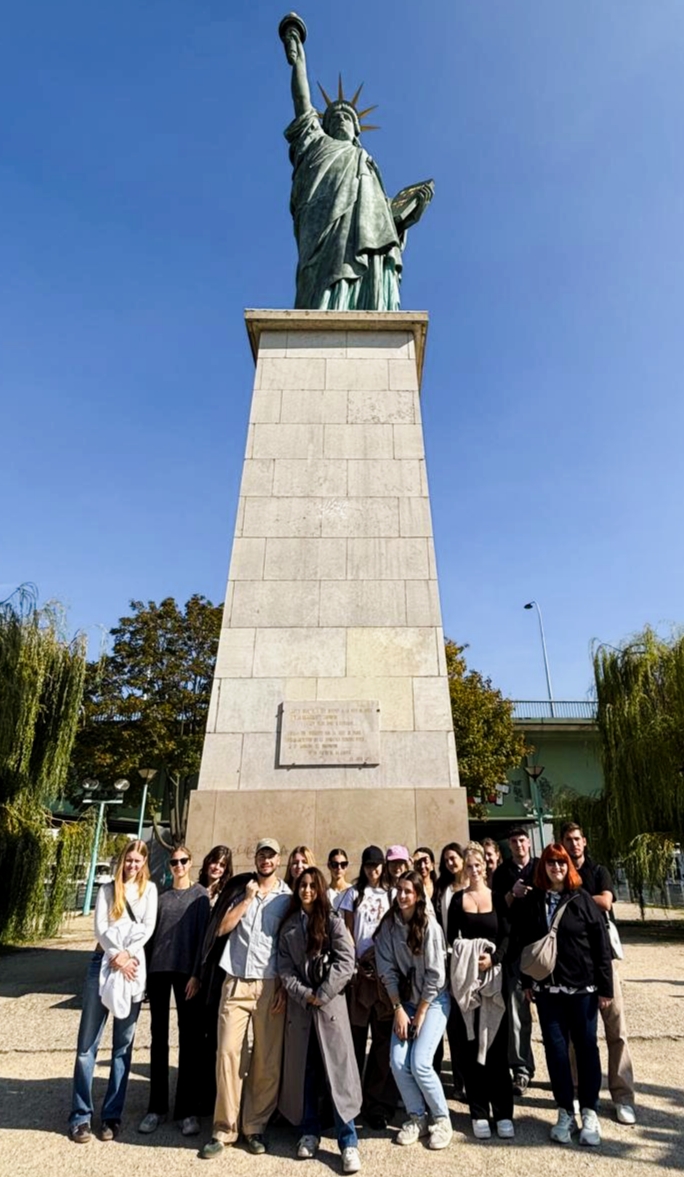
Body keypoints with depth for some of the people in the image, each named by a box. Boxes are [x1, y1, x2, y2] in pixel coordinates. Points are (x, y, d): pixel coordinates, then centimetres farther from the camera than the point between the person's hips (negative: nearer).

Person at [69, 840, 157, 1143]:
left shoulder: (149, 890, 8)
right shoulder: (107, 890, 8)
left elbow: (148, 927, -1)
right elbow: (100, 928, -2)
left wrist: (127, 954, -13)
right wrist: (116, 957, -13)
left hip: (133, 967, 0)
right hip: (103, 964, 0)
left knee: (123, 1046, 6)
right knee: (87, 1044, 1)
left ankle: (112, 1115, 17)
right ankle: (81, 1116, 13)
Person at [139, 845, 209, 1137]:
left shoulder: (200, 894, 0)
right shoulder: (160, 895, 9)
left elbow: (203, 935, -4)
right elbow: (150, 931, 9)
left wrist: (196, 974, -10)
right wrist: (144, 969, 2)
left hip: (186, 971, -2)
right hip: (158, 969, 3)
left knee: (189, 1039, 3)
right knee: (159, 1038, 9)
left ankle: (187, 1110, 14)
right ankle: (157, 1107, 21)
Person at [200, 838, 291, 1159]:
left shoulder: (288, 896, 3)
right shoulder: (241, 890, 9)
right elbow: (223, 928, -1)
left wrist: (285, 987, -5)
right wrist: (247, 898, -8)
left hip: (270, 985, -1)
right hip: (236, 982, 1)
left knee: (267, 1060, 4)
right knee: (227, 1053, -1)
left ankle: (255, 1126, 21)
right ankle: (224, 1128, 13)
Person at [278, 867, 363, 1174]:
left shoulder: (333, 922, -3)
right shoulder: (288, 926, 7)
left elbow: (345, 962, -10)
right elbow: (284, 967, 2)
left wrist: (321, 995, -14)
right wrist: (303, 994, -11)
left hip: (330, 1004, -3)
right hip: (299, 1005, 3)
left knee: (338, 1070, -1)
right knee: (302, 1071, 11)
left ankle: (348, 1142, 9)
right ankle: (309, 1133, 27)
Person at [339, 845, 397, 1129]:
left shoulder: (391, 894, 7)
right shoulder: (354, 893, 9)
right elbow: (348, 931, 6)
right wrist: (354, 964, -4)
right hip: (359, 970, 0)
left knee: (384, 1037, 2)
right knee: (355, 1034, 5)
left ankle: (378, 1103, 14)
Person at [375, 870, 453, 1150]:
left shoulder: (429, 925, -18)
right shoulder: (388, 925, -5)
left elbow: (436, 974, -15)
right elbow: (387, 969, -3)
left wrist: (420, 1014, -10)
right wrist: (398, 1009, -8)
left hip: (433, 1001, -4)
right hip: (404, 1001, 4)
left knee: (420, 1063, -13)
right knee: (398, 1063, -7)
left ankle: (441, 1119, 11)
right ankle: (417, 1117, 17)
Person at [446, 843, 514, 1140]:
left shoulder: (498, 898, 4)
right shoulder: (457, 900, 6)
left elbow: (507, 936, -1)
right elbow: (451, 938, 4)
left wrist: (493, 957, -16)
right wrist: (463, 957, -13)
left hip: (494, 977, -1)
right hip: (466, 978, 1)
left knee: (496, 1045, 1)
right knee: (470, 1047, 5)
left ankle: (503, 1114, 13)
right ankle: (479, 1113, 16)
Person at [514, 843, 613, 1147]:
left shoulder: (582, 898, -5)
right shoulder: (531, 901, 0)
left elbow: (600, 943, -4)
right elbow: (523, 942, 5)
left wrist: (605, 985, -6)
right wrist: (526, 982, 5)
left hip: (582, 986, -2)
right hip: (547, 987, 2)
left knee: (586, 1046, 8)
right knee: (555, 1048, 8)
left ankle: (589, 1113, 25)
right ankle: (565, 1112, 24)